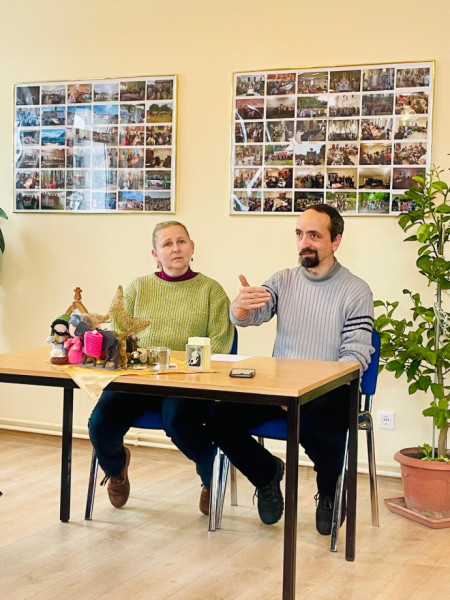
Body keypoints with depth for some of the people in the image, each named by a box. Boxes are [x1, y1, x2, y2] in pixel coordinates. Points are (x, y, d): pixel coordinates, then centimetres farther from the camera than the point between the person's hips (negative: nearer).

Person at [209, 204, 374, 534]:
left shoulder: (356, 291, -3)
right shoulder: (283, 281, 8)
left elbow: (356, 355, -9)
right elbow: (250, 316, -8)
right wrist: (240, 306, -34)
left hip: (328, 390, -4)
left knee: (318, 429, -35)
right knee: (220, 418, -18)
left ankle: (329, 492, 2)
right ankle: (267, 472, 13)